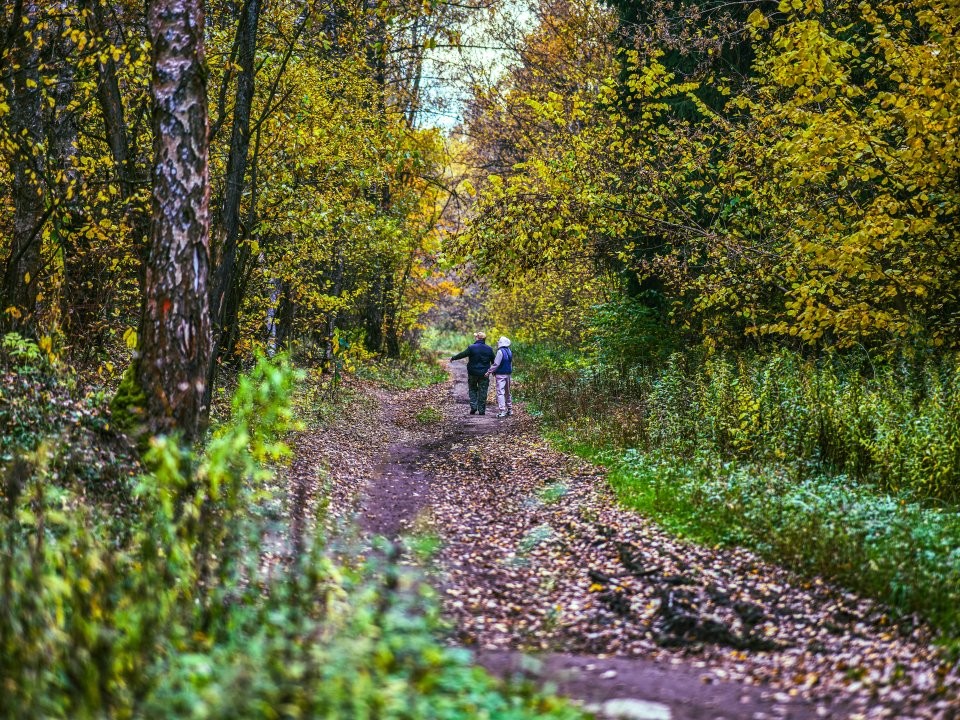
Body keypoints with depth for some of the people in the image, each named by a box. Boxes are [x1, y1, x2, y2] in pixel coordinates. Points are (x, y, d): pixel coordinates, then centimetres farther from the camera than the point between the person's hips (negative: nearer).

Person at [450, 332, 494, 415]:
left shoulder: (472, 348, -11)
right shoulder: (489, 349, 0)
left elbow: (462, 354, -6)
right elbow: (493, 360, 9)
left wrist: (453, 358, 11)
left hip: (473, 373, -2)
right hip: (484, 374, 2)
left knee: (472, 390, 15)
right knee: (483, 392, 6)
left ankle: (473, 407, 2)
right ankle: (481, 410, 6)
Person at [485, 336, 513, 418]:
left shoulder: (500, 351, -17)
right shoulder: (509, 351, 9)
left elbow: (496, 364, -18)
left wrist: (489, 372, -10)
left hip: (501, 374, -8)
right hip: (508, 374, 8)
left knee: (500, 393, -8)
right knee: (507, 392, 18)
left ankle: (502, 411, -15)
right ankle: (510, 410, 24)